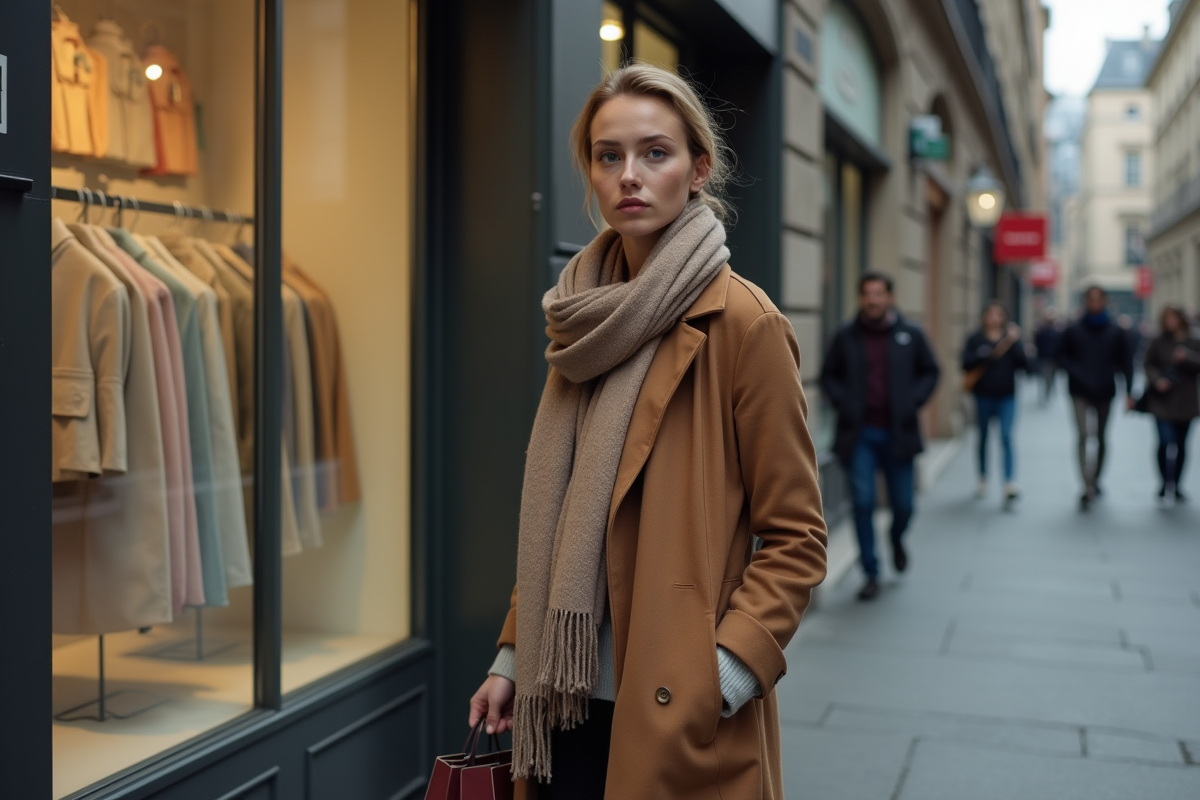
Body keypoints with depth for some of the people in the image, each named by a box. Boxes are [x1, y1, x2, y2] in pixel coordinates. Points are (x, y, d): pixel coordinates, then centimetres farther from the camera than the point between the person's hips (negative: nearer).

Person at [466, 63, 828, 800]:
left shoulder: (742, 322, -11)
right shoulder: (586, 320, 7)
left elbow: (796, 537, -10)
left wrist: (723, 673, -19)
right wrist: (514, 655, 8)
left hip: (682, 719, -5)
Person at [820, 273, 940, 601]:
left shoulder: (910, 334, 1)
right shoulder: (846, 336, 1)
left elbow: (930, 371, 10)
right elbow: (828, 375, 10)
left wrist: (914, 401, -4)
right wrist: (842, 402, -5)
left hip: (897, 433, 1)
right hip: (859, 433, 0)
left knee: (903, 503, 6)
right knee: (863, 502, -3)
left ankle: (897, 539, 42)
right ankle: (871, 574, 8)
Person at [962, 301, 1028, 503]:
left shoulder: (1011, 338, 2)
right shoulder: (975, 339, 1)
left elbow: (1023, 365, -5)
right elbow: (967, 363, -9)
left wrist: (1015, 343, -16)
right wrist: (989, 356, -21)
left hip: (1006, 396, -1)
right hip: (983, 396, 1)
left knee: (1006, 436, -11)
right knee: (983, 437, 13)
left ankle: (1009, 483, -15)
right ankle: (983, 480, 26)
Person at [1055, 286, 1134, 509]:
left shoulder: (1116, 333, 2)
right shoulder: (1073, 331, -1)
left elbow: (1126, 362, 3)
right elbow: (1062, 356, 4)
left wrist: (1128, 391, -4)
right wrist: (1077, 374, -12)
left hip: (1105, 393, 2)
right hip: (1080, 393, -2)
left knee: (1101, 438, 12)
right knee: (1083, 436, -14)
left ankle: (1095, 479, 30)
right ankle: (1088, 488, -17)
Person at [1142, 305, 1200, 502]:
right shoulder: (1157, 343, -1)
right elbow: (1148, 365, 0)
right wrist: (1157, 380, -17)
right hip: (1162, 401, -2)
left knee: (1181, 445, 9)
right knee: (1165, 441, -14)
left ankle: (1176, 485, 22)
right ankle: (1166, 483, 1)